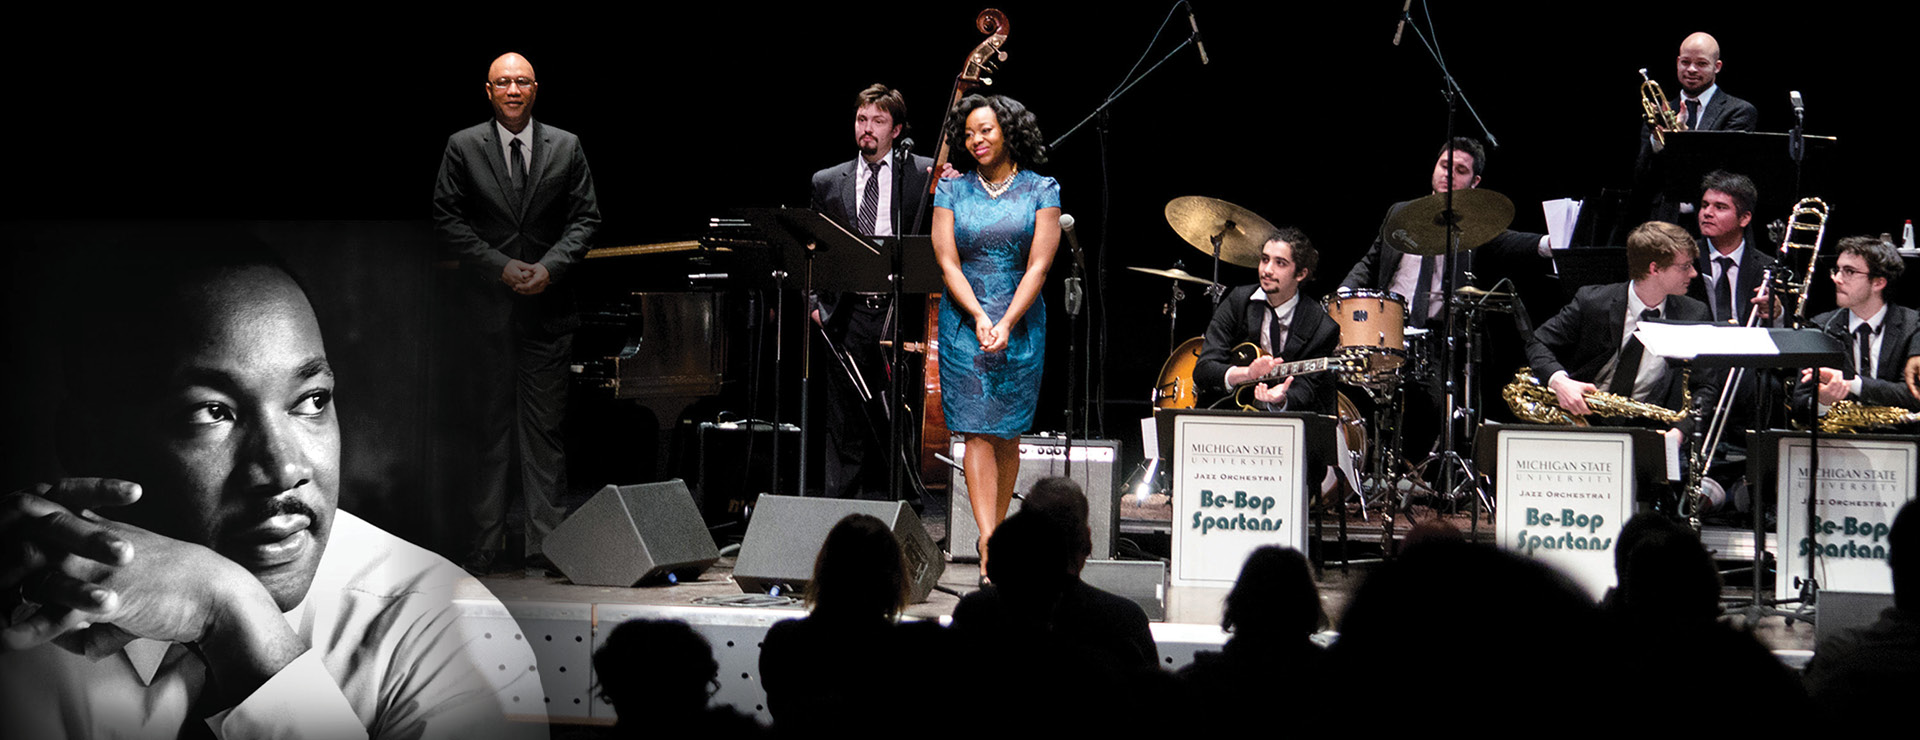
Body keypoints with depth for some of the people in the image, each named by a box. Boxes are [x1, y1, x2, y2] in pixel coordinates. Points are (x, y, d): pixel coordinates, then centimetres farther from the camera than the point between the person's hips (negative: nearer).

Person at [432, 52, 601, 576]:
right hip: (490, 305, 0)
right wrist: (500, 266, -9)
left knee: (543, 428, 0)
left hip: (548, 303, 0)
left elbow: (585, 218, 6)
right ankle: (487, 542, 8)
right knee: (492, 425, 3)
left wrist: (550, 267, -9)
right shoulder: (462, 148, 3)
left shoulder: (567, 148, 6)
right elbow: (447, 219, 1)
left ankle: (545, 542, 3)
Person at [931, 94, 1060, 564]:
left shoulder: (1041, 191, 2)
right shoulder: (953, 190, 6)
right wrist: (979, 317, -15)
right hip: (963, 323, 0)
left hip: (1020, 326, 0)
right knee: (976, 432, -8)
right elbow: (947, 262, -1)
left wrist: (1006, 323, -15)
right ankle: (988, 544, -14)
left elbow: (1039, 265, -5)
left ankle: (998, 533, 18)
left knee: (1007, 436, 5)